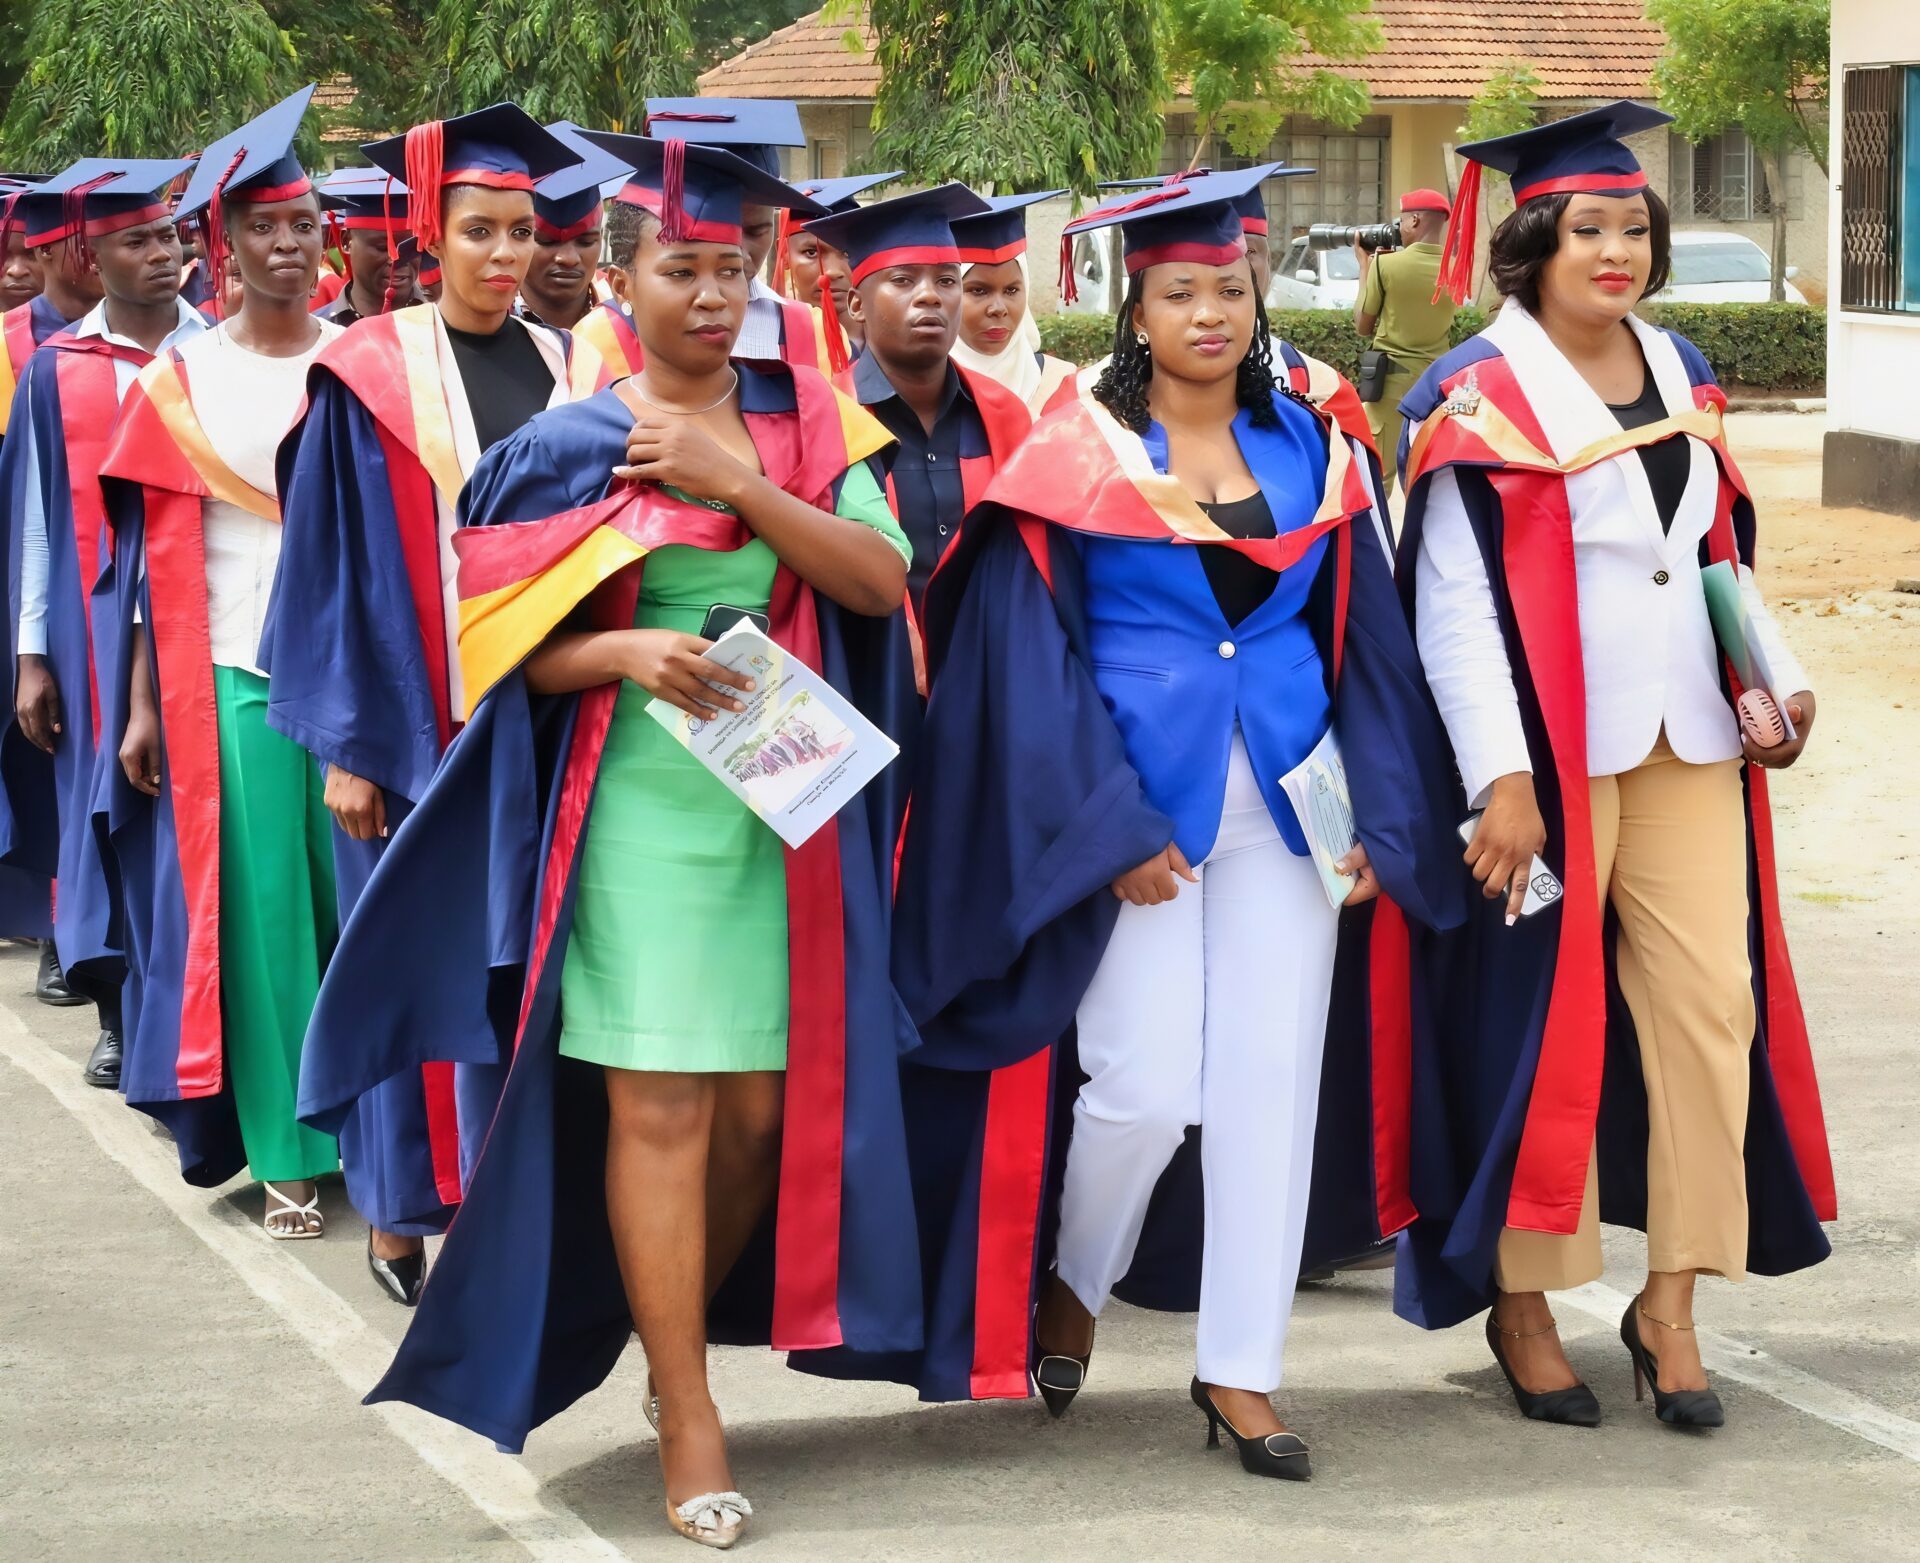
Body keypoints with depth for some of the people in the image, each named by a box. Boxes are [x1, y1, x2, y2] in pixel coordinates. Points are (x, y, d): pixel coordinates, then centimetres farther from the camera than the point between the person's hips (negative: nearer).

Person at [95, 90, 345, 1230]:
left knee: (357, 894, 0)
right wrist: (140, 704, 1)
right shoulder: (180, 384, 5)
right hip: (233, 673, 0)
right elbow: (159, 555, 5)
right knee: (258, 906, 0)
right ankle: (284, 1150, 7)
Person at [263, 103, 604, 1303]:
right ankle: (399, 1207, 13)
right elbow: (332, 567, -5)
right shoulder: (372, 378, -4)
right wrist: (345, 745, -9)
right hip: (416, 717, -3)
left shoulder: (574, 377, 6)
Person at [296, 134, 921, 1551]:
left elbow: (883, 581, -5)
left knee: (761, 1106, 5)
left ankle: (677, 1338, 28)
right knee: (658, 1105, -6)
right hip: (639, 809, -3)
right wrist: (626, 652, -18)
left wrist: (739, 483, -14)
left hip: (788, 810, 3)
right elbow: (515, 646, 1)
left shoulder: (808, 423, 8)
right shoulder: (568, 450, 2)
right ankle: (687, 1420, 2)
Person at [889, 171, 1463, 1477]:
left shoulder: (1307, 451, 8)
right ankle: (1069, 1286, 22)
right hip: (1133, 812, -3)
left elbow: (1365, 639, 9)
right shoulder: (1076, 458, -3)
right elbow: (1031, 655, -7)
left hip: (1281, 807, 4)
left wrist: (1380, 817, 0)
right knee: (1147, 1088, -7)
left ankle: (1241, 1371, 12)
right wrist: (1112, 827, -14)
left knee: (1272, 1085, 1)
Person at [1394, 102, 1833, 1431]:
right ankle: (1520, 1304, 14)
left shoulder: (1680, 374, 12)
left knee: (1708, 1001, 0)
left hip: (1688, 740, 5)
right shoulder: (1480, 400, -6)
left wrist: (1778, 675, 4)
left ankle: (1672, 1306, 9)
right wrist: (1501, 780, -18)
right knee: (1548, 1018, 0)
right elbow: (1454, 606, -11)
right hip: (1553, 747, -5)